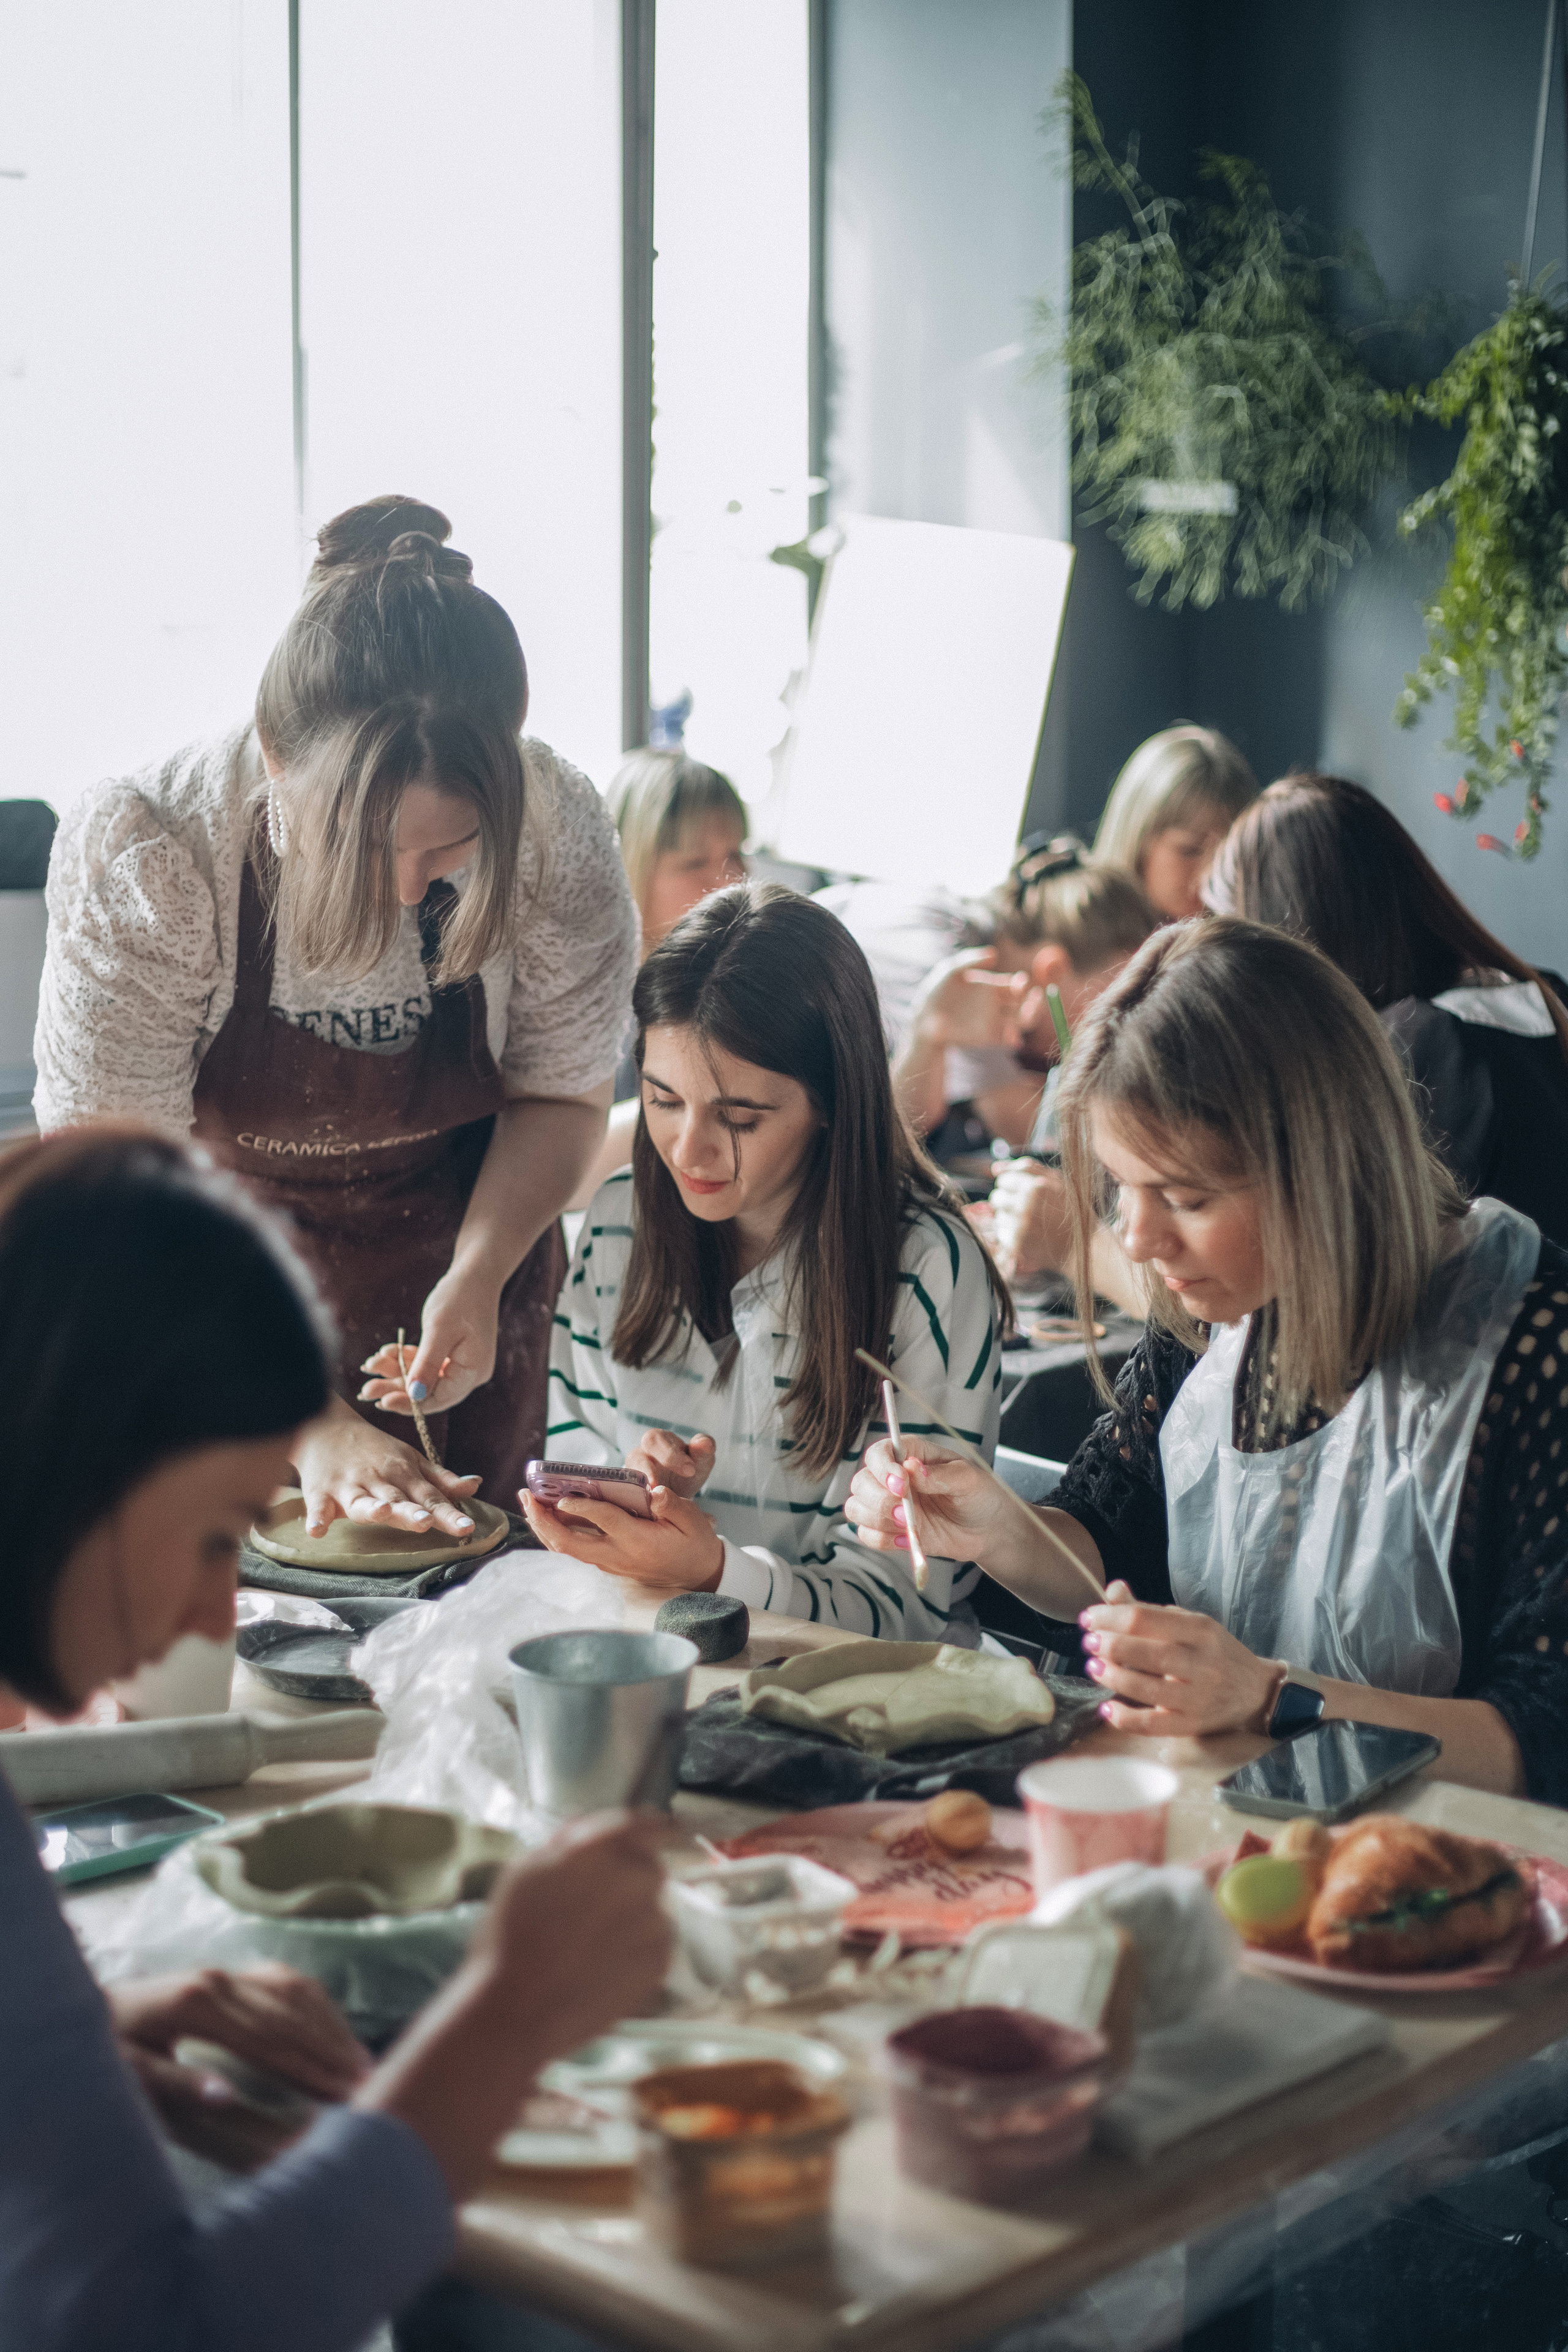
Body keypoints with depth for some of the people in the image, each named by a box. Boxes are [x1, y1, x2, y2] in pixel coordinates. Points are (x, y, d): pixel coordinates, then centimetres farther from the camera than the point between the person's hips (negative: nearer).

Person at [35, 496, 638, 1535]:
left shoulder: (557, 832, -26)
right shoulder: (139, 862, -31)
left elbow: (565, 1092, -8)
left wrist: (480, 1276, -26)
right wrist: (310, 1423, -35)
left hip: (459, 1269, 2)